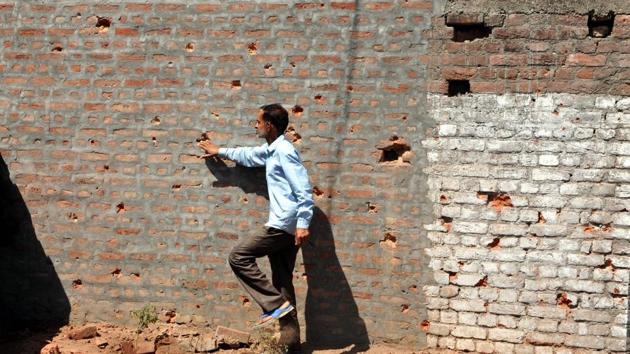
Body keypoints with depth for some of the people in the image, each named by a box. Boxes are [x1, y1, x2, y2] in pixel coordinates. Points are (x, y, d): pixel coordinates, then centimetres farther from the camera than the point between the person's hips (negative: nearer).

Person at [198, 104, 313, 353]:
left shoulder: (284, 151, -12)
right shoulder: (271, 151, 18)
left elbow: (304, 189, -19)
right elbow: (248, 156, 40)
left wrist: (303, 224, -25)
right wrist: (220, 151, 49)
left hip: (285, 225, -10)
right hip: (284, 226, 10)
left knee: (239, 257, -8)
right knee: (282, 284, 9)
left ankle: (275, 304, -10)